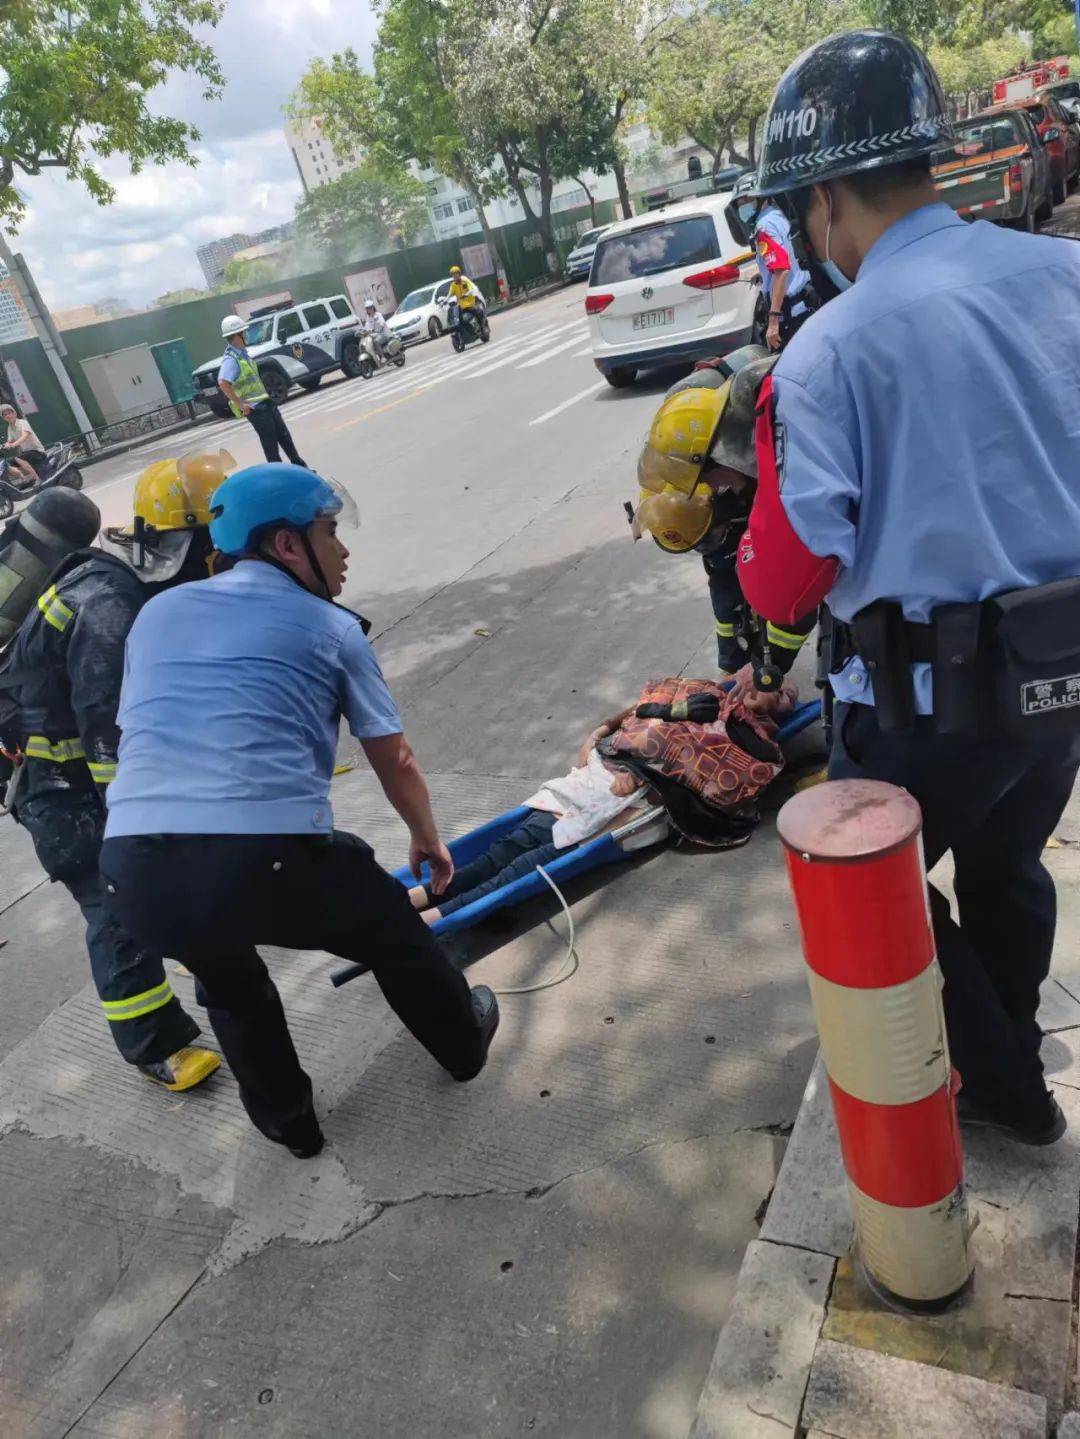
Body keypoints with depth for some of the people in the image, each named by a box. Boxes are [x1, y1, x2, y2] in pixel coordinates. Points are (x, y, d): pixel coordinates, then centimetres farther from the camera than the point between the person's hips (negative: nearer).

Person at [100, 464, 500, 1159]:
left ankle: (287, 1121, 49)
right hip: (269, 858, -4)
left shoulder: (157, 613, 21)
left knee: (226, 974, 36)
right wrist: (429, 841, 35)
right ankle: (463, 1042, 49)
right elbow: (396, 762, 17)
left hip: (134, 872, 5)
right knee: (391, 928, 27)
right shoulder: (332, 628, 10)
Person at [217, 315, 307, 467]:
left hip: (266, 403, 9)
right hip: (255, 409, -9)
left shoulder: (243, 353, 12)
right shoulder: (230, 359, -18)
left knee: (284, 437, 15)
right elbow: (223, 383, -33)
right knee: (271, 444, -3)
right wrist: (240, 404, -28)